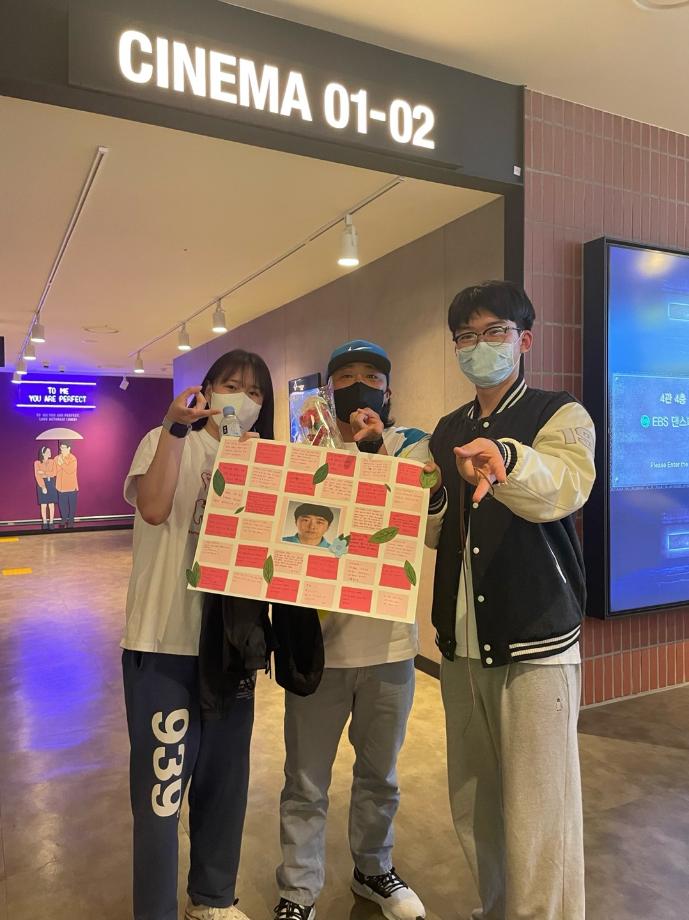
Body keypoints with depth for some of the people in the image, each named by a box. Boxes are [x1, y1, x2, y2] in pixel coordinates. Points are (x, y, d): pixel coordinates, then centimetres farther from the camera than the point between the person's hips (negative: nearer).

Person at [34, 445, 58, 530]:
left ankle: (51, 522, 5)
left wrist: (44, 473, -13)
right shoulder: (37, 463, -2)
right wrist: (43, 487, -16)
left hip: (51, 484, 2)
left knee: (51, 504, 0)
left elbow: (54, 473, -4)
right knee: (43, 505, 0)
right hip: (42, 484, -2)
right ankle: (44, 522, 6)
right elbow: (37, 476, -9)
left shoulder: (52, 461, 6)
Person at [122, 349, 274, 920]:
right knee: (163, 779, 2)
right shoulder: (166, 443, -2)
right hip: (166, 639, -5)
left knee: (225, 776, 17)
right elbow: (154, 509, -22)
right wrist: (175, 427, -26)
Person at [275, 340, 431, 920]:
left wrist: (378, 450, -25)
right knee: (306, 782, 11)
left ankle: (373, 869, 46)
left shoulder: (413, 446, 1)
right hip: (317, 639, -1)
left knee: (380, 773, 22)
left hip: (389, 640, 2)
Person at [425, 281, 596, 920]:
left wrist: (505, 458, -47)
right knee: (472, 807, 17)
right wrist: (422, 501, -7)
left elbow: (563, 486, -27)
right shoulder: (448, 431, 12)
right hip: (460, 645, 6)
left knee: (537, 819, 1)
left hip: (535, 644, -5)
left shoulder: (561, 417, -4)